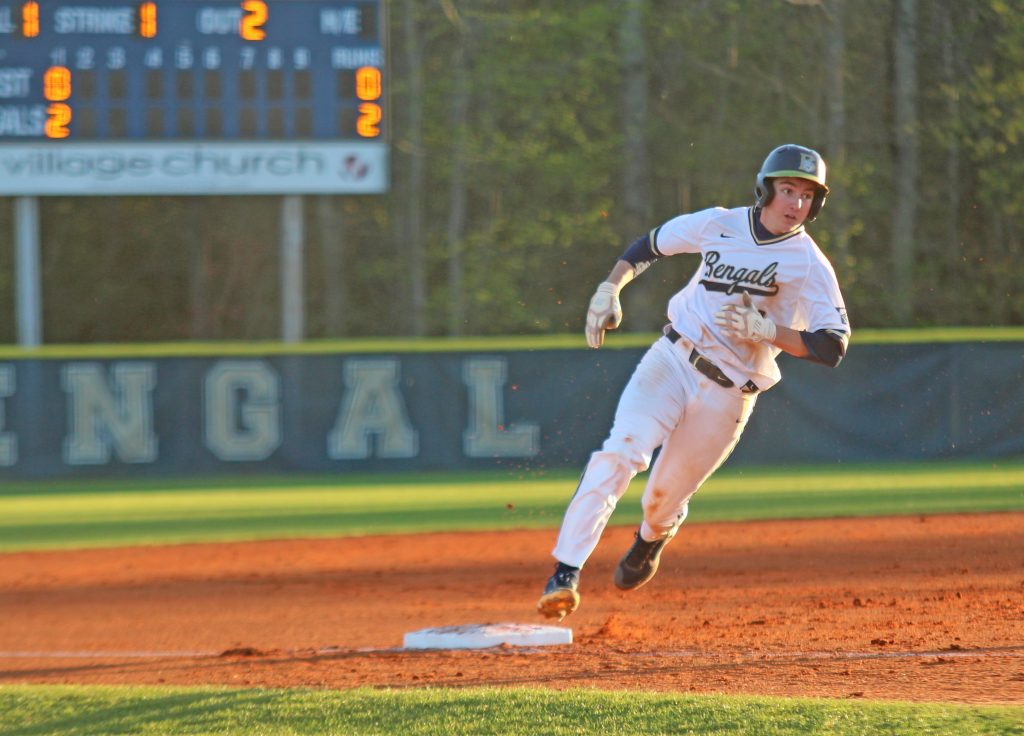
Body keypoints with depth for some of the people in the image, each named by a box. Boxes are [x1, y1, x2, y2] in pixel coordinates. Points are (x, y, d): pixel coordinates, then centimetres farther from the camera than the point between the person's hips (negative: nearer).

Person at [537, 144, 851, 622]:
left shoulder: (809, 265, -9)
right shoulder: (719, 224, 1)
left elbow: (832, 348, -15)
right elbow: (650, 246, 16)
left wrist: (765, 330, -25)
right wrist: (610, 288, 1)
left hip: (727, 397, -1)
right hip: (671, 362, 1)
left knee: (662, 502, 6)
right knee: (622, 452, -23)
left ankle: (651, 539, 46)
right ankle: (565, 573, -27)